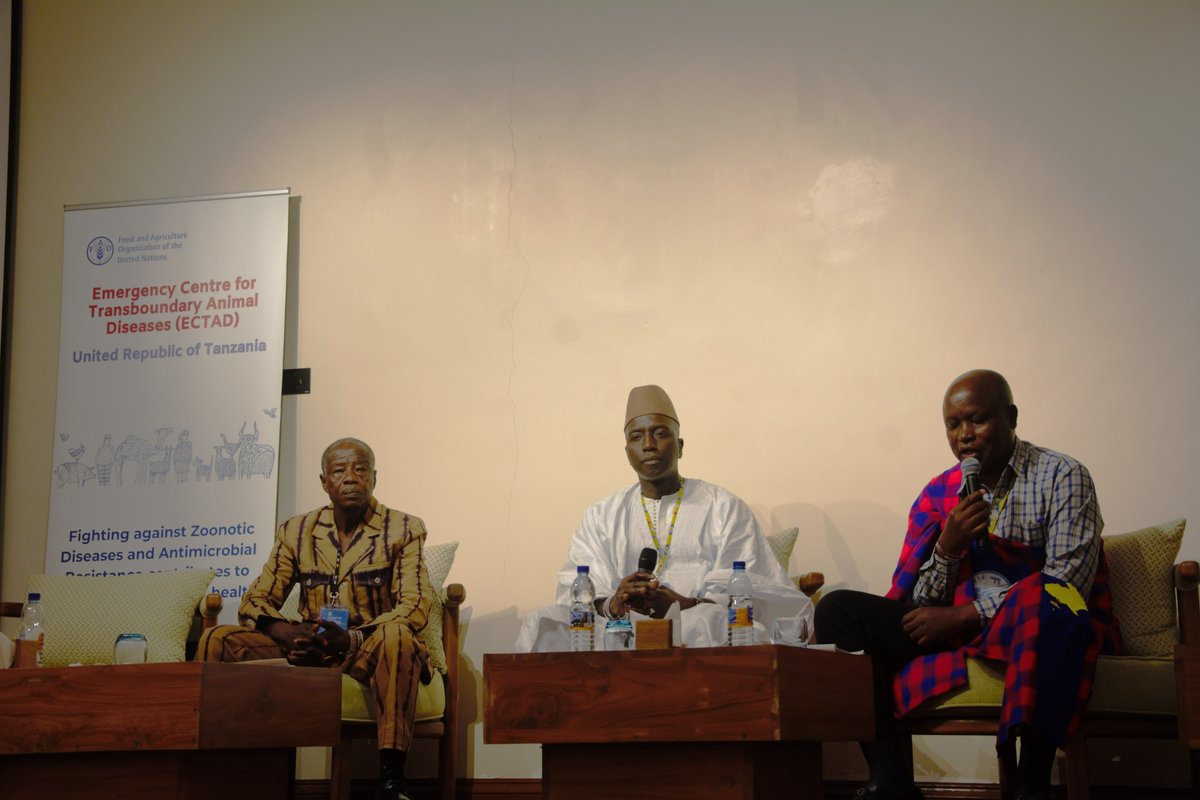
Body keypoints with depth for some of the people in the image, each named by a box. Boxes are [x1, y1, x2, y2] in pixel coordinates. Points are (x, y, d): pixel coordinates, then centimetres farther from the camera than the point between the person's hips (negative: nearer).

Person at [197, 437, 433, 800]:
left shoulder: (404, 530, 0)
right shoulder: (296, 532, 9)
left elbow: (414, 606, -12)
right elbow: (255, 600, 6)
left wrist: (350, 639, -29)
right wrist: (287, 633, -19)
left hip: (369, 650, -3)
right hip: (312, 649, 3)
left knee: (396, 634, -38)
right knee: (217, 640, -14)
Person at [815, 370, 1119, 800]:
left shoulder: (1061, 476, -1)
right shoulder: (938, 494, 10)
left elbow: (1068, 581, -12)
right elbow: (915, 603, 6)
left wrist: (962, 616, -13)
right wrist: (948, 547, -14)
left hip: (1038, 628, -4)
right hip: (958, 631, 5)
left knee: (1048, 602, -39)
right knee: (837, 610, -10)